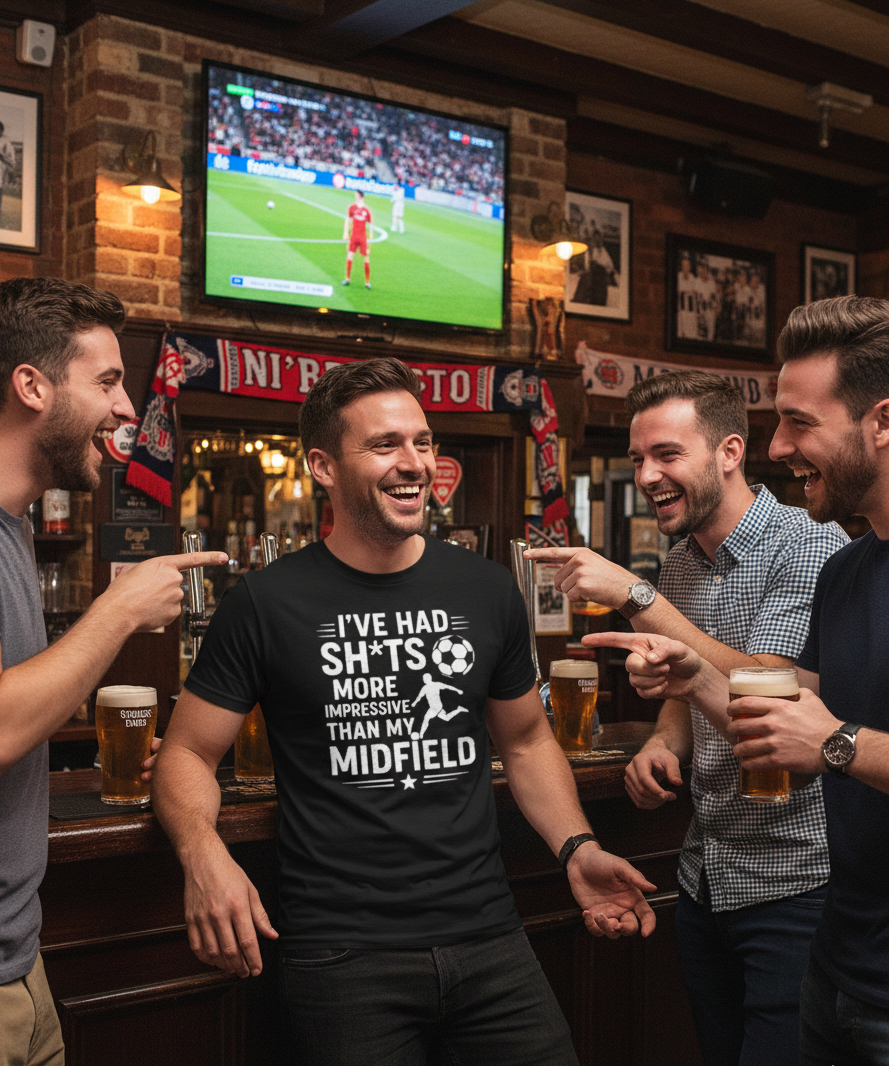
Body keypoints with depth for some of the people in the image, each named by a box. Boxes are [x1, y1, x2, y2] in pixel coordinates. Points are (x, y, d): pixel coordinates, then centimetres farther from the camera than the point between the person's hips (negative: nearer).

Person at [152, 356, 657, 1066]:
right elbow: (189, 752, 0)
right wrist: (203, 854, -20)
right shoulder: (268, 603, -5)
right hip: (343, 954, -3)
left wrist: (576, 847, 1)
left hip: (488, 939, 4)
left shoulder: (488, 591, 6)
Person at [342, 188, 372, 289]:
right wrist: (346, 232, 0)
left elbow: (370, 225, 1)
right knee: (349, 256, -2)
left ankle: (367, 282, 6)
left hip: (363, 238, -1)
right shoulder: (352, 207, 2)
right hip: (353, 236, 1)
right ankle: (347, 278, 11)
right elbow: (348, 220, 8)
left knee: (366, 259, -1)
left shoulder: (367, 210, -2)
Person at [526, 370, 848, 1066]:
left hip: (795, 881, -7)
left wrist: (634, 597, -28)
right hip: (705, 882, 7)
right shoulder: (677, 570, 7)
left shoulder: (811, 550, -16)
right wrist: (663, 743, -2)